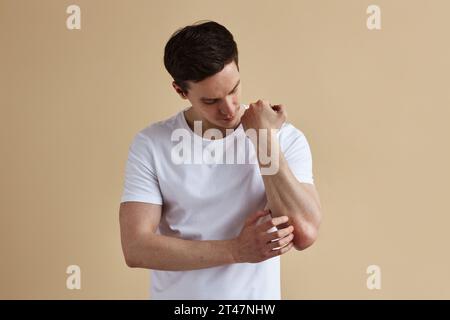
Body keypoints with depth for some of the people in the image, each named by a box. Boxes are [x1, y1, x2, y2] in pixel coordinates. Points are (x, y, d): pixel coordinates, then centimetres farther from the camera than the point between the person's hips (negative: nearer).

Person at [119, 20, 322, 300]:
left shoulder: (286, 138, -10)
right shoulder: (151, 145, -11)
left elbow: (305, 234, -20)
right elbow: (136, 248, -17)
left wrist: (266, 139, -21)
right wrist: (236, 250, -22)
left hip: (256, 295, 1)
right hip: (176, 294, 0)